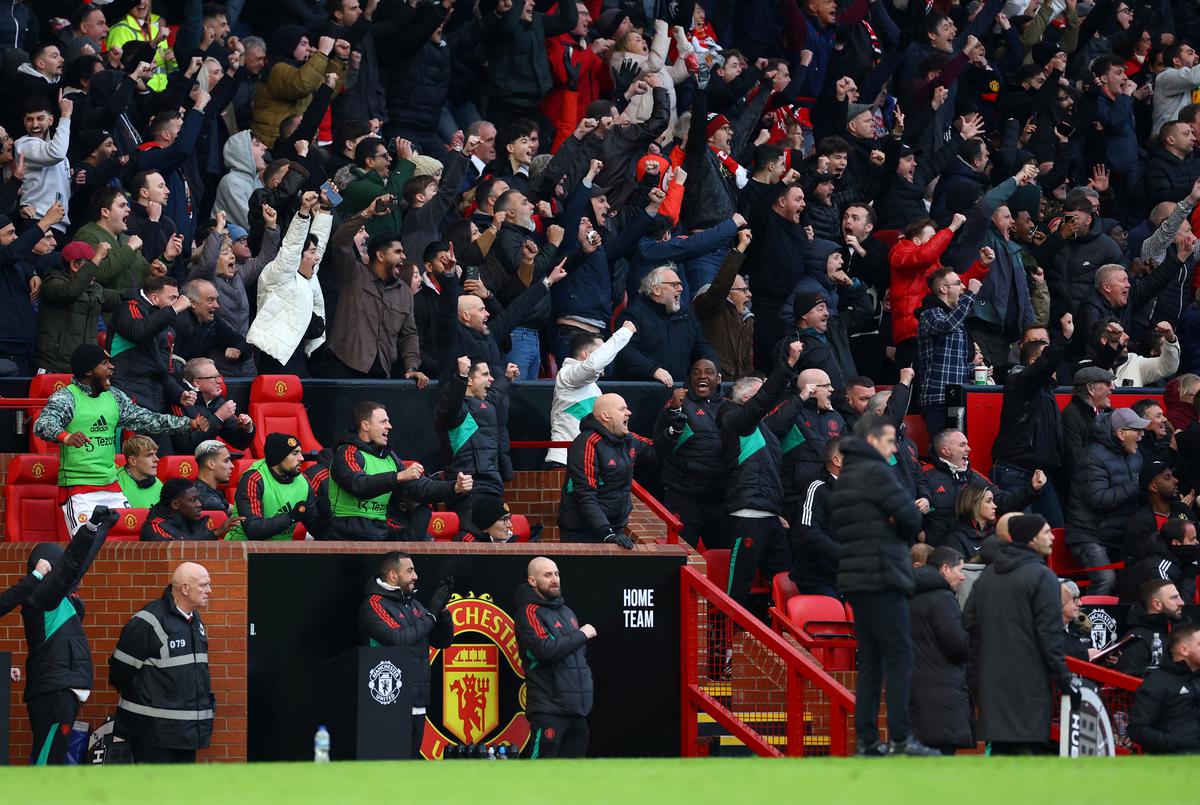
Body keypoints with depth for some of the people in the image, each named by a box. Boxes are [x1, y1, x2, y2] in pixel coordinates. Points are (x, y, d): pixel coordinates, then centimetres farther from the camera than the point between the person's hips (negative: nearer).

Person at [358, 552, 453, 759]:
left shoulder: (414, 604, 18)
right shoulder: (374, 604, -6)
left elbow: (443, 641, 19)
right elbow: (399, 639, -19)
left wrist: (442, 609, 3)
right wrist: (431, 613, -11)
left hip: (416, 704, 8)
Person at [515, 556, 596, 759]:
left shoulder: (565, 611, 19)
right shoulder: (530, 612, -7)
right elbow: (546, 650, -21)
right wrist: (581, 635, -10)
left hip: (577, 706, 8)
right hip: (549, 707, -8)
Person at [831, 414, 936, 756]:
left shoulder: (844, 479, 19)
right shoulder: (875, 472, -10)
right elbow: (911, 516, -15)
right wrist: (908, 535, 9)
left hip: (856, 580, 9)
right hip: (882, 577, -9)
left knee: (870, 661, 10)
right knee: (899, 657, -8)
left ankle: (867, 740, 8)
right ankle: (900, 739, -12)